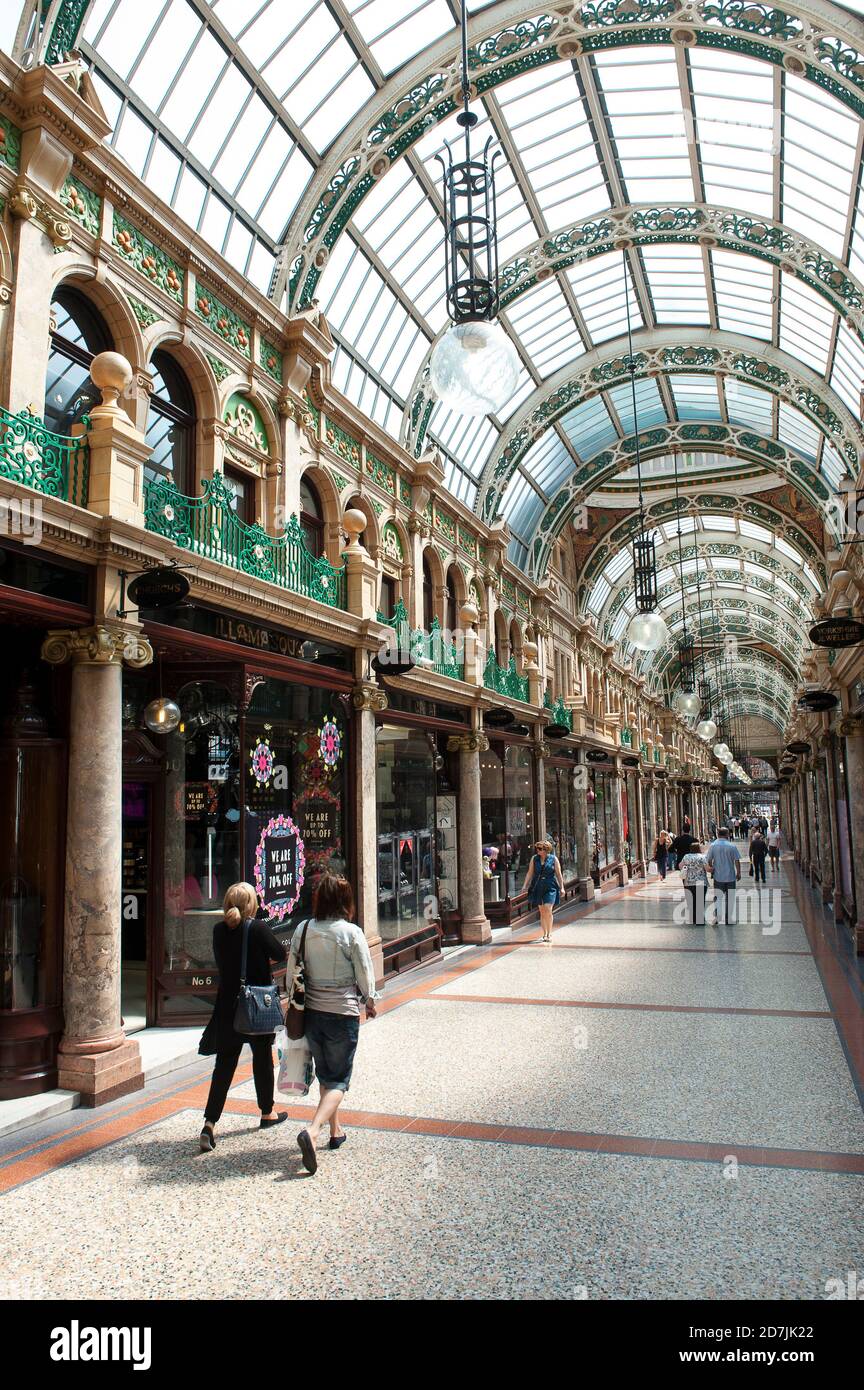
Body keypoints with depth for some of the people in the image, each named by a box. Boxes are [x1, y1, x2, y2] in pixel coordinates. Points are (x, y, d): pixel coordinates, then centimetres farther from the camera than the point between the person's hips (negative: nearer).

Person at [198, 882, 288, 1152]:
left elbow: (220, 961, 11)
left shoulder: (219, 930, -3)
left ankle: (210, 1122, -4)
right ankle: (267, 1113, 31)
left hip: (228, 1005, 3)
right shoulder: (258, 928, -17)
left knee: (224, 1063, 7)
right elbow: (280, 954, -6)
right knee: (262, 1058, 14)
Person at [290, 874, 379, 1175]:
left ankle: (335, 1131, 33)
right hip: (343, 1013, -4)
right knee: (339, 1079, 5)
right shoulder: (351, 933, -14)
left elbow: (292, 970, 3)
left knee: (325, 1074, 22)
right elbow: (364, 973, -7)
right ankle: (312, 1130, -15)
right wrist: (369, 1002, 11)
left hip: (312, 1011, 4)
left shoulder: (303, 930, -4)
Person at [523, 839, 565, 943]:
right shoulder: (534, 859, 6)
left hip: (550, 888, -3)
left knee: (548, 909, -14)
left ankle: (549, 934, -3)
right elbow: (530, 873, 10)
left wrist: (562, 887, 2)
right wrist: (525, 886, 4)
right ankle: (545, 934, 17)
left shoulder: (553, 859, 0)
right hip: (538, 888, 3)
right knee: (542, 911, 7)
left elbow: (559, 874, 4)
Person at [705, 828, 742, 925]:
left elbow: (709, 860, 1)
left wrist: (711, 869, 17)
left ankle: (716, 915, -11)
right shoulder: (732, 846, -8)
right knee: (729, 898, 11)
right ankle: (729, 919, 16)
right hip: (730, 877, -1)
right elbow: (737, 861, -6)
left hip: (718, 876, 1)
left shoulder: (712, 845, -4)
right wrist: (738, 873, 7)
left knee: (717, 897, 8)